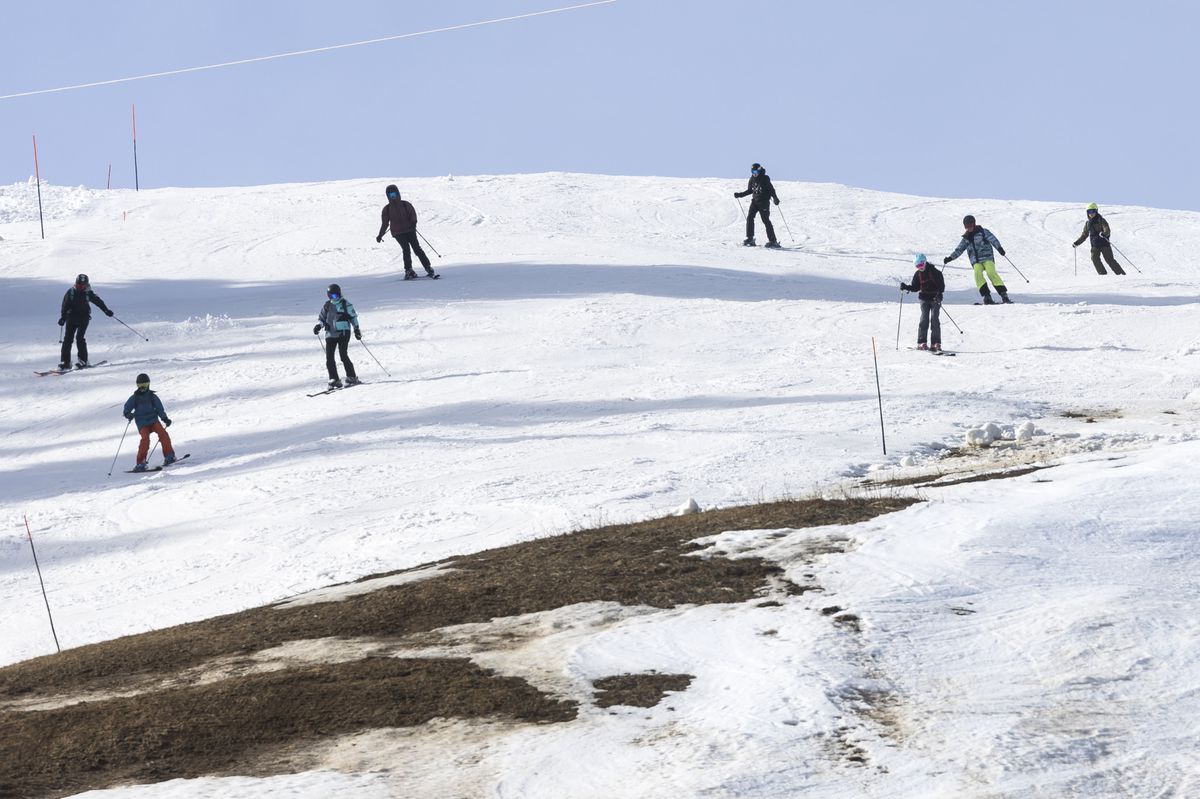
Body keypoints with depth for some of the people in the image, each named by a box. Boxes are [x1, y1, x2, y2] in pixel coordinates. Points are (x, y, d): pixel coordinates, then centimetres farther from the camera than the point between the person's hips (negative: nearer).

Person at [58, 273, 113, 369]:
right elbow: (65, 306, 0)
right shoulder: (71, 292, 1)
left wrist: (106, 310, -3)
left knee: (79, 338, -15)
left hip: (84, 318, -2)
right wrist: (63, 317, -10)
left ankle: (83, 360, -9)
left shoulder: (88, 293, 0)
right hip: (71, 317, 2)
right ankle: (65, 362, -1)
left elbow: (98, 301, 5)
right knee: (67, 339, -4)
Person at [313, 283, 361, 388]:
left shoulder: (345, 304, 0)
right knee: (329, 358, -3)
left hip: (343, 333, -5)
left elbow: (353, 317, 5)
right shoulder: (327, 305, 11)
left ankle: (352, 377, 0)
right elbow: (322, 318, 19)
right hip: (331, 334, 5)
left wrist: (356, 329, 0)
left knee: (343, 355, -12)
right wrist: (319, 326, 0)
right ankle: (334, 380, 2)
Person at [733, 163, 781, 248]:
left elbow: (771, 189, -11)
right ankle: (750, 239, -1)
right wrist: (739, 194, 14)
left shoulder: (765, 179, -10)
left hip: (764, 202, -6)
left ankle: (772, 241, -3)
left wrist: (775, 198, -25)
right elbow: (750, 190, 19)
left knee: (766, 220, -8)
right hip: (755, 201, 6)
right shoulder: (752, 179, 7)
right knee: (750, 217, -7)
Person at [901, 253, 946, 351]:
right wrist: (906, 287, -3)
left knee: (935, 319, -8)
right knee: (924, 319, -7)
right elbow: (915, 287, 13)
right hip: (924, 299, 3)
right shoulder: (918, 274, 7)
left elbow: (941, 284, -7)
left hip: (935, 298, -3)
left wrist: (939, 294, -22)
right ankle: (921, 343, -5)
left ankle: (935, 344, -6)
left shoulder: (934, 272, -7)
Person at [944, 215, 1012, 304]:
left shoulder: (983, 232, 6)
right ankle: (986, 296, -29)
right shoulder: (966, 238, 19)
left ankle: (1003, 294, -25)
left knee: (991, 273, -25)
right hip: (976, 262, 3)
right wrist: (950, 258, 8)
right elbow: (959, 250, 22)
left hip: (987, 258, -3)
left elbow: (993, 239, -6)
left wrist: (999, 247, -25)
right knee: (977, 274, -25)